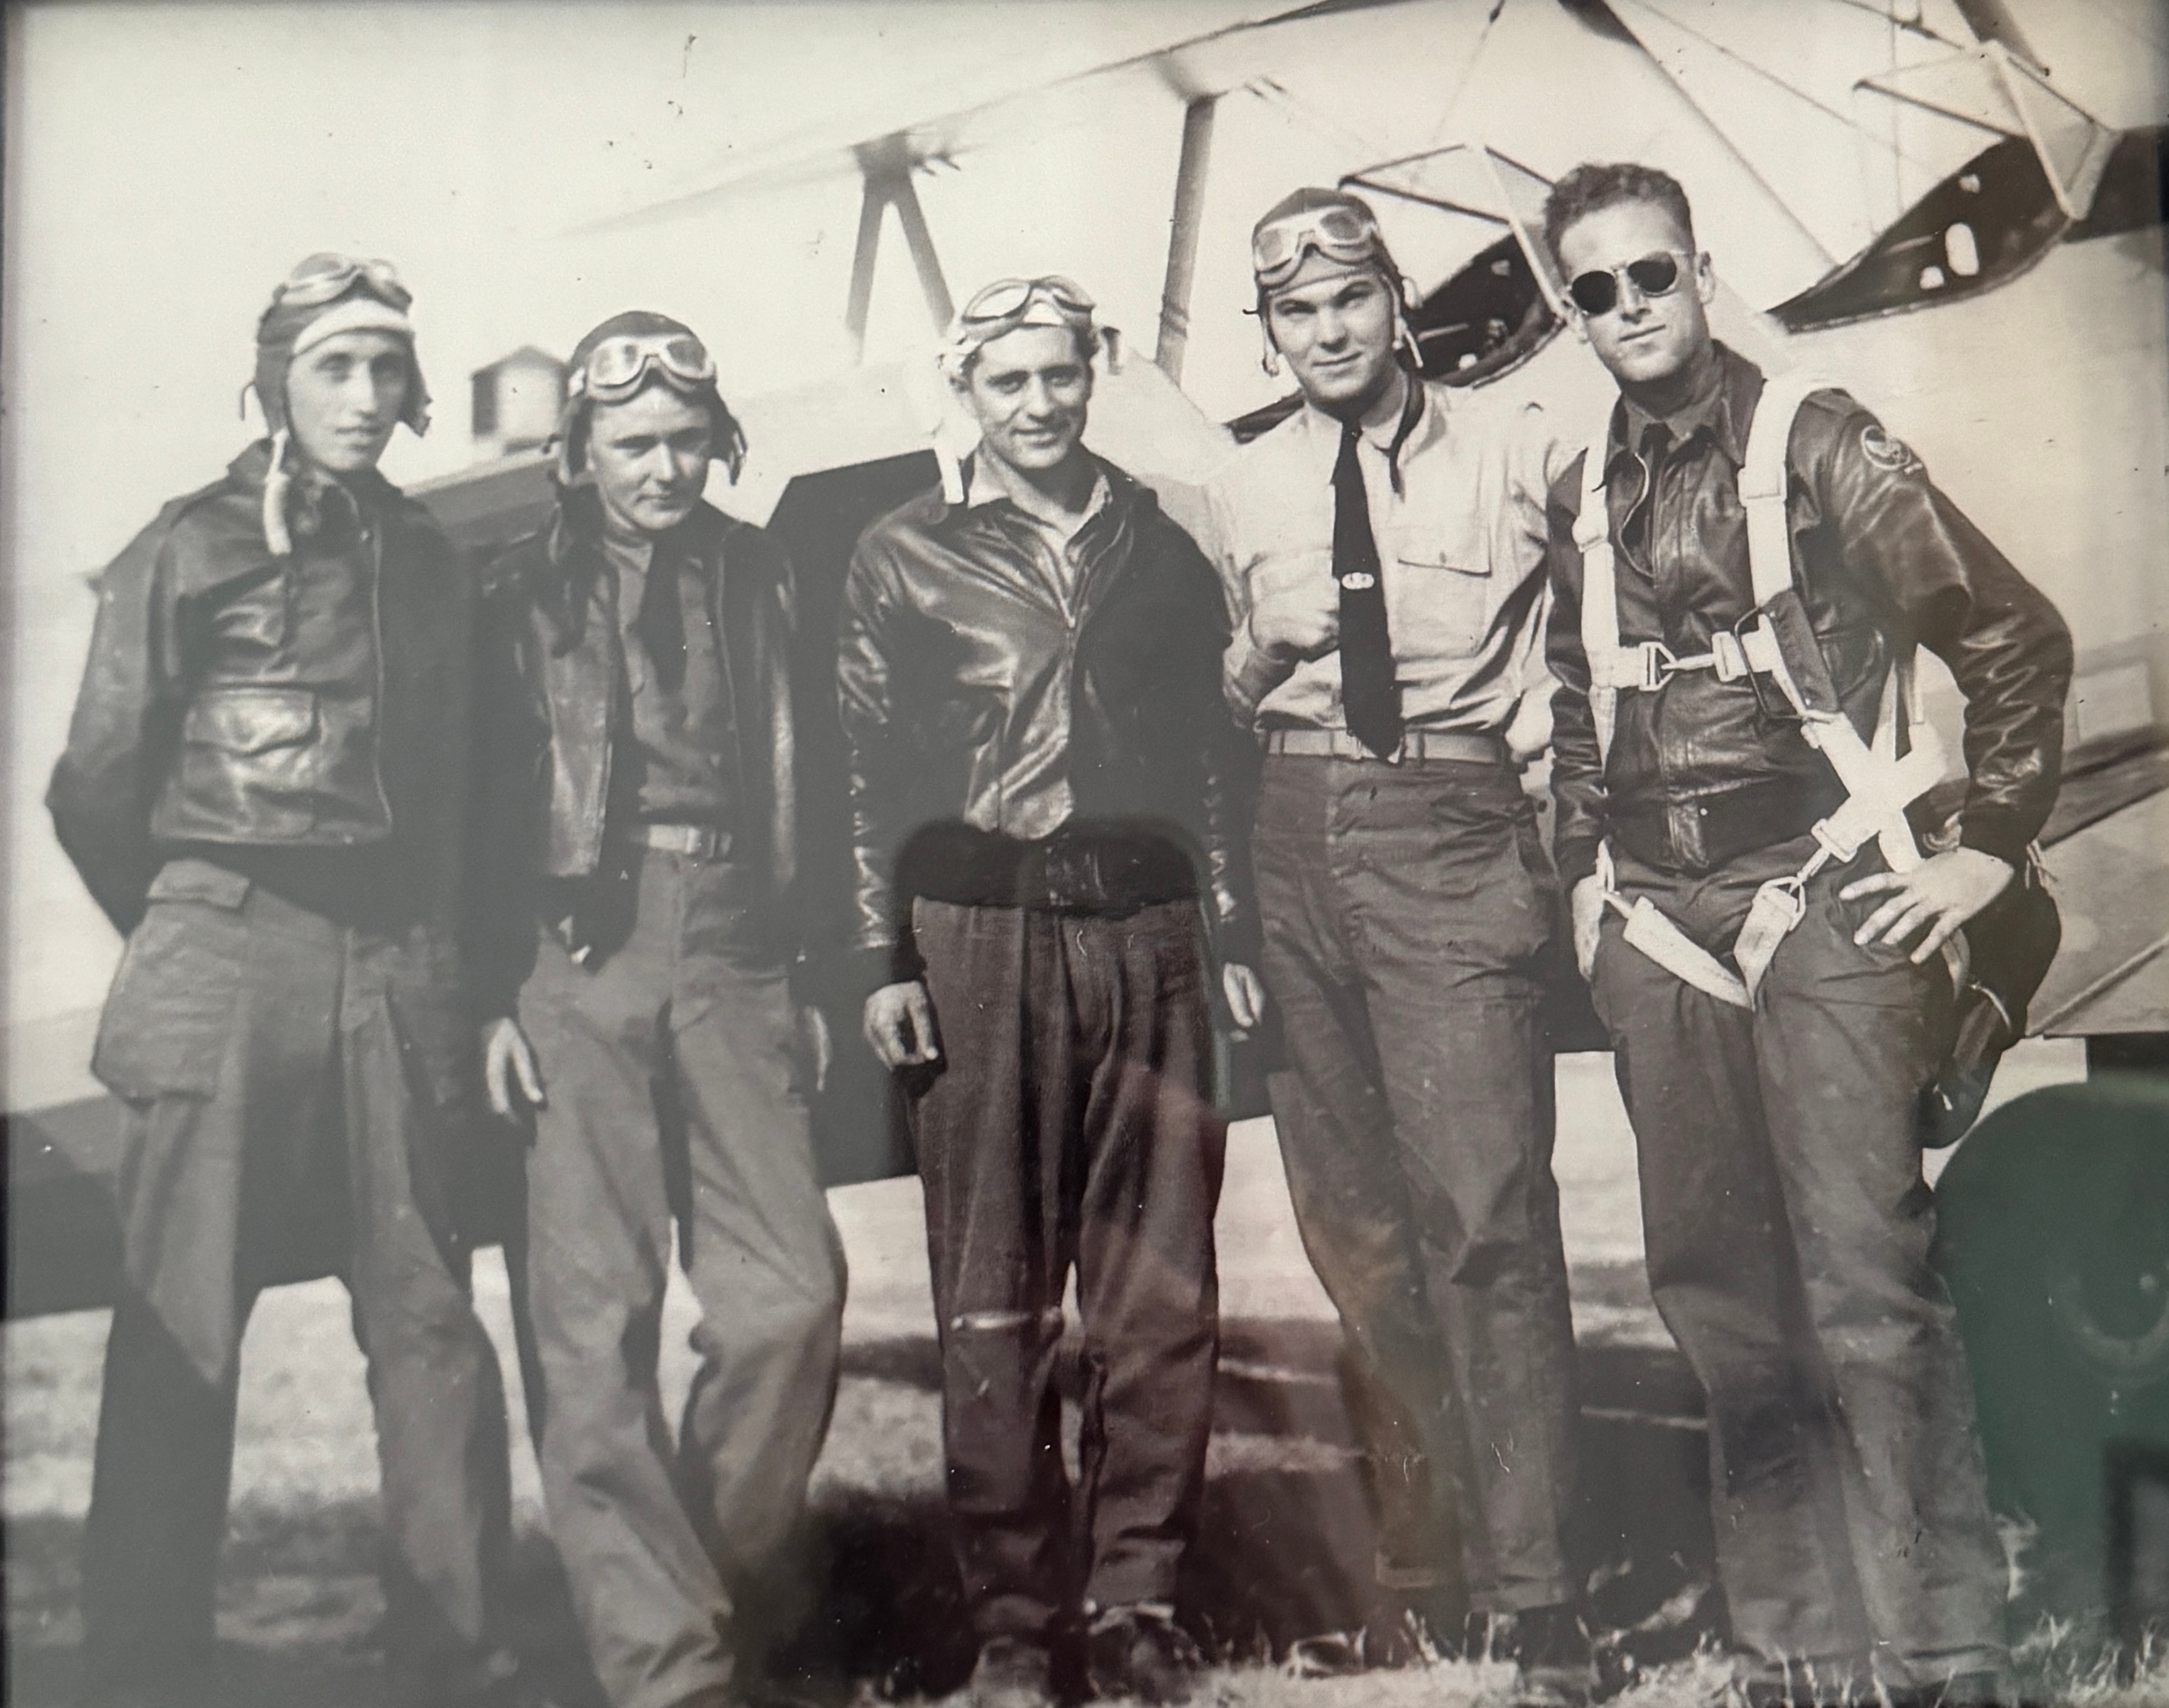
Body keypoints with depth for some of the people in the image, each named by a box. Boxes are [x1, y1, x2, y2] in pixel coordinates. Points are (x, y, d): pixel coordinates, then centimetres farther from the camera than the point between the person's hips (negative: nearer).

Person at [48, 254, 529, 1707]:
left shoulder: (432, 566, 15)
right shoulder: (189, 552, 2)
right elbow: (97, 789, 3)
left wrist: (445, 955, 13)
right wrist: (189, 931, 10)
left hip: (402, 971, 4)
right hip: (225, 965, -3)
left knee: (431, 1317, 1)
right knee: (181, 1330, -1)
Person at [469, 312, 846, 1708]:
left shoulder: (753, 577, 14)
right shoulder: (526, 595, 8)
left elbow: (792, 783, 14)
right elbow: (486, 805, 6)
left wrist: (809, 973, 10)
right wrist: (493, 997, -2)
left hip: (731, 961, 2)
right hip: (578, 964, -2)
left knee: (795, 1294, -6)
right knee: (596, 1319, -6)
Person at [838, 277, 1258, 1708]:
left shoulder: (1160, 548, 15)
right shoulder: (905, 557, 8)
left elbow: (1212, 755, 17)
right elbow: (867, 772, 5)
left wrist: (1235, 932, 12)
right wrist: (883, 961, -2)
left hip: (1145, 931, 2)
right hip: (978, 933, -2)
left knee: (1163, 1287, 1)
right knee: (992, 1296, 0)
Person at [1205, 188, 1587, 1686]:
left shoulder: (1516, 454, 3)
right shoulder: (1244, 492, 13)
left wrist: (1546, 738, 0)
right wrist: (1269, 647, 1)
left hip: (1454, 829, -4)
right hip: (1295, 833, 5)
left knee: (1484, 1205, -13)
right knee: (1350, 1213, 10)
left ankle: (1527, 1595, -4)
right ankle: (1423, 1544, 27)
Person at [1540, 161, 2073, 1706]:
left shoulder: (1818, 443, -1)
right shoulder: (1585, 496, 14)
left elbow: (2015, 635, -2)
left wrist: (1992, 848, -4)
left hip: (1823, 900, -5)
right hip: (1657, 928, 5)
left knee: (1867, 1288, -9)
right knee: (1719, 1295, 7)